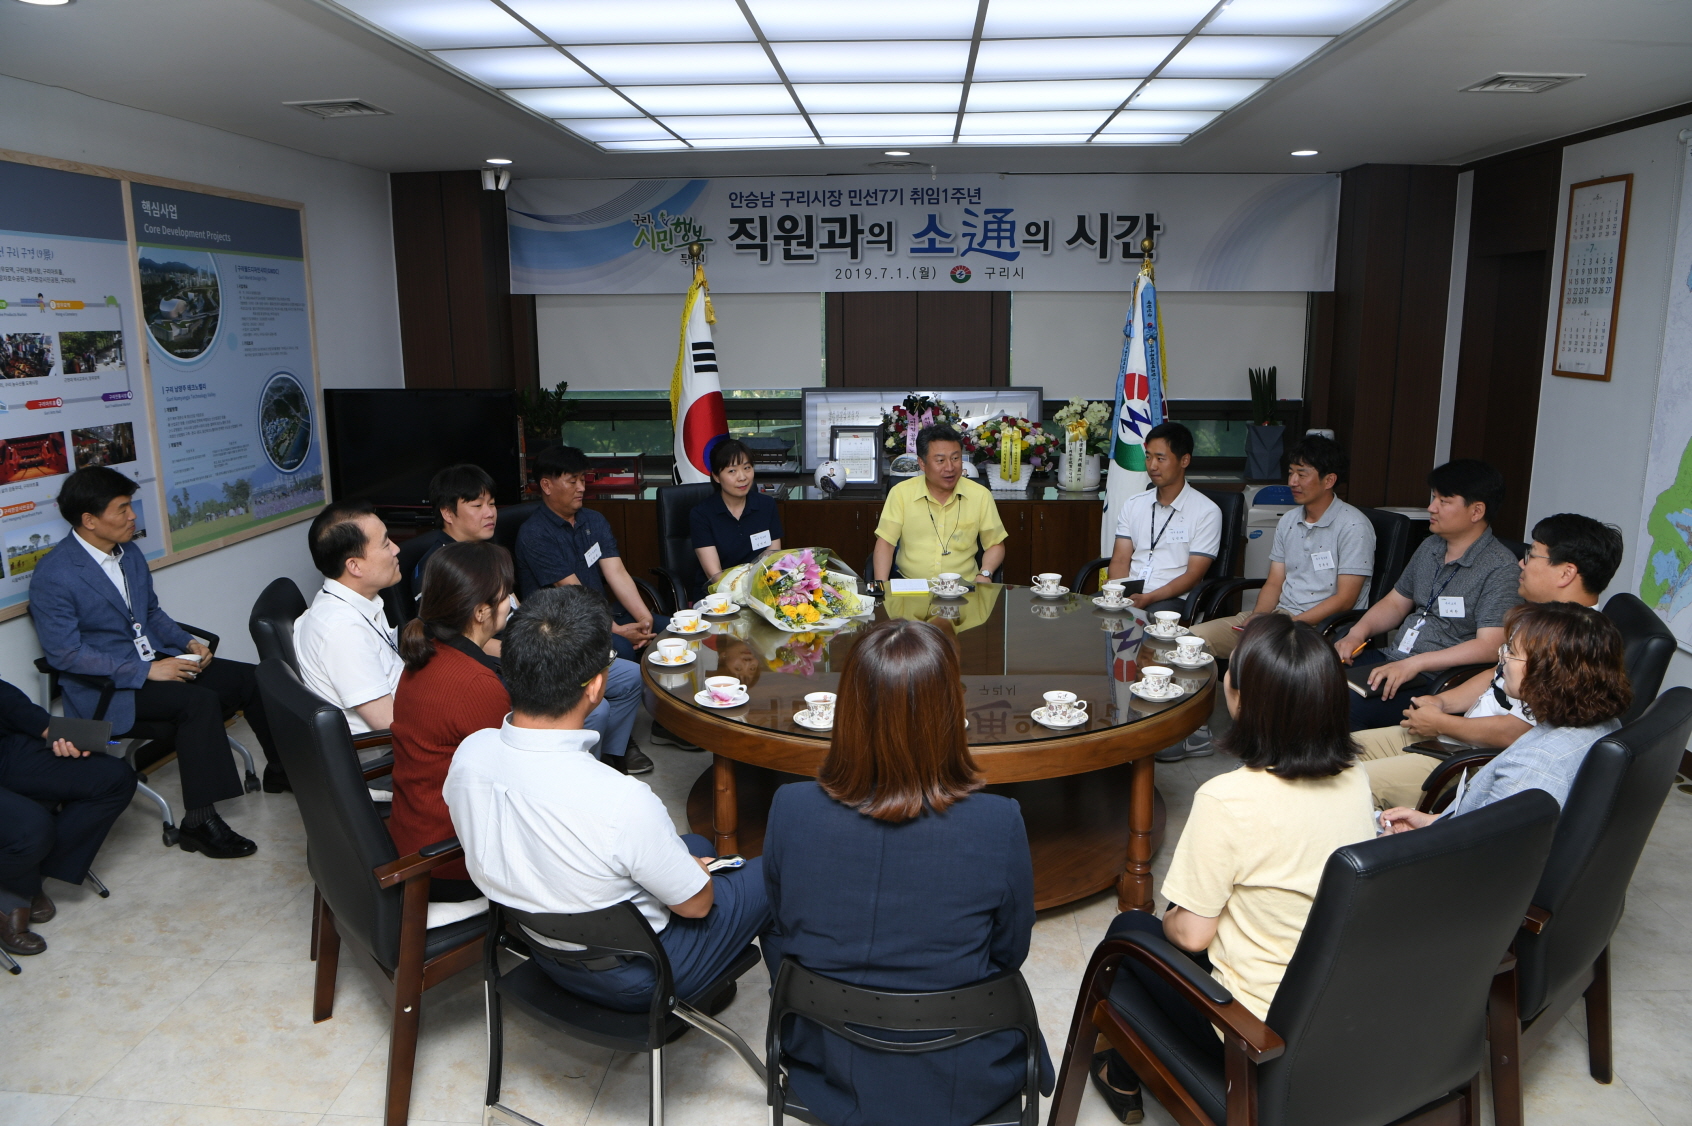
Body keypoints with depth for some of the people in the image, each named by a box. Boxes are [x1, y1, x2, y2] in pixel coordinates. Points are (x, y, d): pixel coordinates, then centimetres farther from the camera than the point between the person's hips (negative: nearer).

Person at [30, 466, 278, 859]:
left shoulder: (129, 553, 8)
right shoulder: (53, 576, -17)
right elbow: (65, 654, -20)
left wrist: (187, 642, 0)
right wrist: (147, 670, -24)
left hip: (156, 661, 8)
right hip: (104, 687, -8)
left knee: (249, 678, -6)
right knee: (199, 701, -31)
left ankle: (283, 771, 11)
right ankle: (199, 822, -24)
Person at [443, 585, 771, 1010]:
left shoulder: (468, 755, -20)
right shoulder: (624, 803, -40)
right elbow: (695, 904, -21)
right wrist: (698, 870, 4)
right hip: (631, 978, -6)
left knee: (696, 846, 26)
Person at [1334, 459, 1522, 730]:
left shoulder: (1500, 569, -11)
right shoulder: (1430, 547, 14)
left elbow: (1489, 646, -20)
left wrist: (1414, 663, -27)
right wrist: (1359, 632, 2)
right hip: (1389, 658, 8)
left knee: (1348, 707, -31)